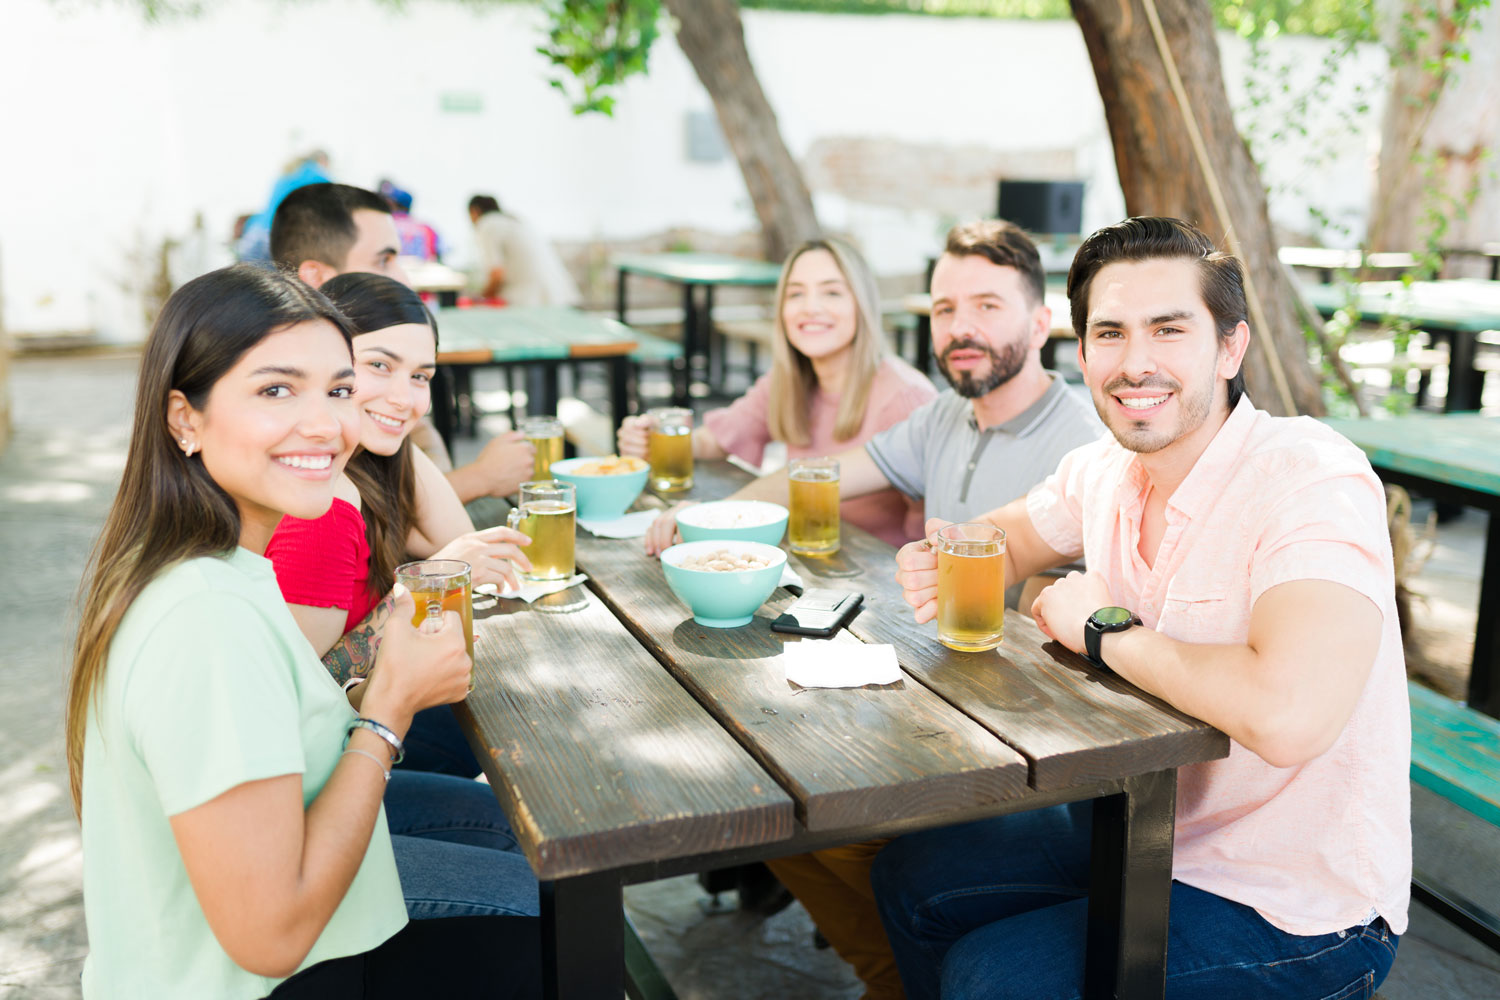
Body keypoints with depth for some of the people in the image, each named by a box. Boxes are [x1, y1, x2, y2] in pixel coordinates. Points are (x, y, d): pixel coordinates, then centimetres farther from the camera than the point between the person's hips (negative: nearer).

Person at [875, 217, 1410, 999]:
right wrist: (946, 566, -9)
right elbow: (1008, 534, 17)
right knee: (910, 877, 12)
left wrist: (1104, 627, -26)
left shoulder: (1313, 480, -27)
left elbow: (1287, 714, -44)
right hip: (1153, 828, 8)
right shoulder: (1103, 470, -4)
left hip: (1290, 911, -7)